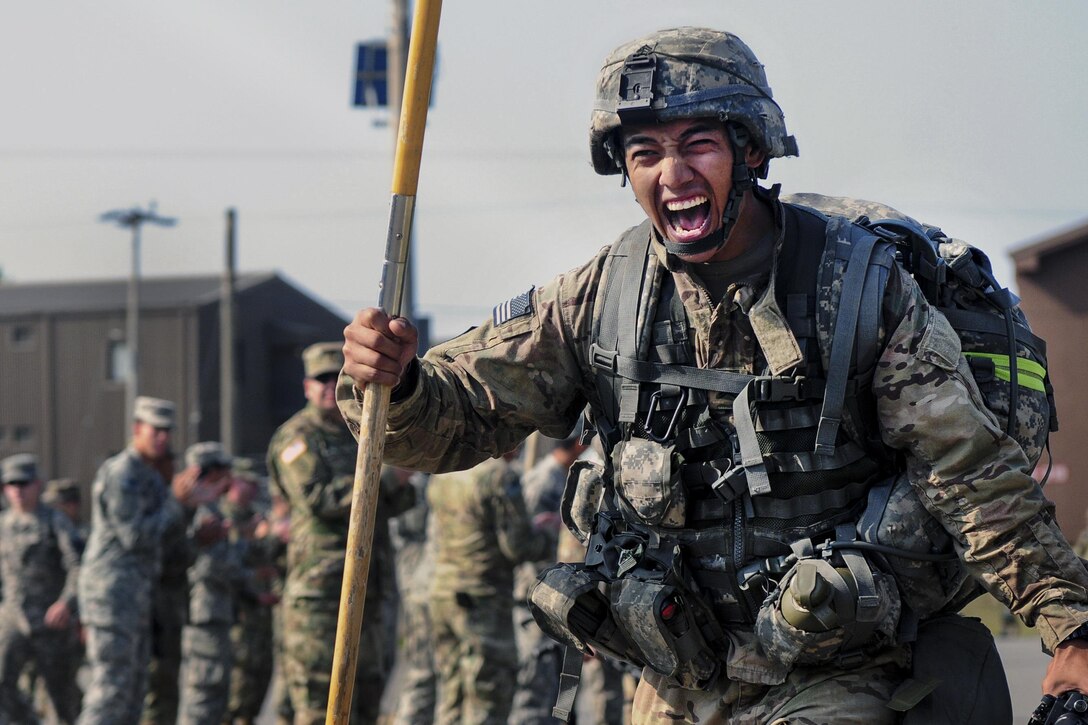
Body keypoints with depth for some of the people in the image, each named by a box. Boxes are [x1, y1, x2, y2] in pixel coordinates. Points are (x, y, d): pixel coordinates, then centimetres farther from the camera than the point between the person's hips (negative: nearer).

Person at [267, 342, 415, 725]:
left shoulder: (360, 435, 19)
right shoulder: (297, 437, -4)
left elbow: (396, 502, 15)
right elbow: (317, 499, -18)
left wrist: (401, 484, -9)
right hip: (319, 589, -8)